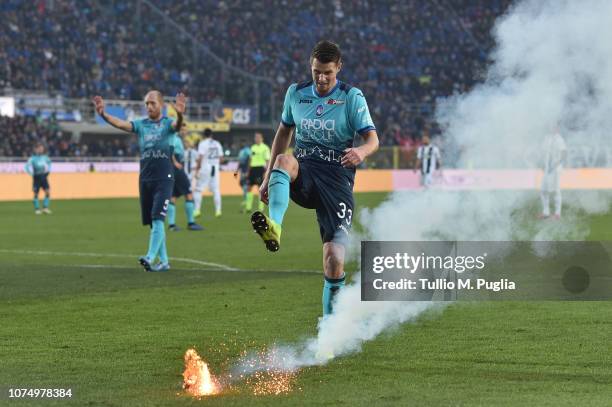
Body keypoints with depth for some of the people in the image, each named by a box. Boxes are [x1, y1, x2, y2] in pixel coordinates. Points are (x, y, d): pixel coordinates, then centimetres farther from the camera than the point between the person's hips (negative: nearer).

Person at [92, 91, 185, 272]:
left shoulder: (167, 123, -1)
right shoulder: (140, 124, 8)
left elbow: (177, 126, -24)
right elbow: (121, 124, -8)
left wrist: (180, 115, -48)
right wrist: (103, 115, -27)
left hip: (164, 179, -5)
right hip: (145, 180, 5)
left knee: (157, 219, -16)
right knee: (153, 223, 8)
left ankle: (150, 258, -22)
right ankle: (164, 261, 16)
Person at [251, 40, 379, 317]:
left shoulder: (352, 97, 0)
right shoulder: (296, 93, 10)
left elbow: (372, 138, -5)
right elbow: (284, 132, 22)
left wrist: (361, 151, -30)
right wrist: (268, 177, 18)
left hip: (337, 174, -2)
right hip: (303, 172, 2)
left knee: (334, 255, -13)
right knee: (284, 161, -36)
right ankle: (274, 227, -60)